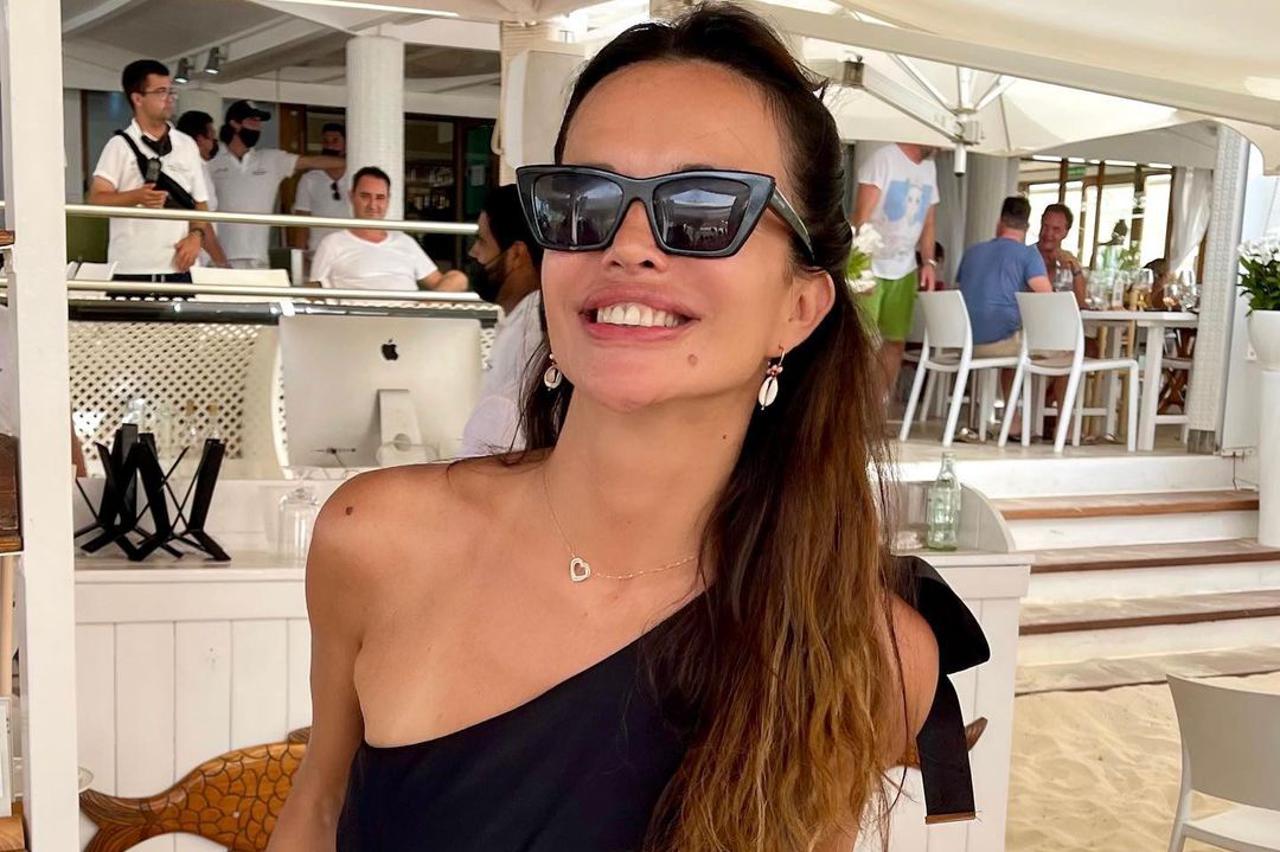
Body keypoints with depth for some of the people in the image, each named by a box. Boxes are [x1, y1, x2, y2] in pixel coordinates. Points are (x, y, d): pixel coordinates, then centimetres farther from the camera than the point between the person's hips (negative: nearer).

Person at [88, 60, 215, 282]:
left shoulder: (187, 145, 14)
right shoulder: (121, 145, 3)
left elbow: (200, 203, 16)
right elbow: (96, 199, -4)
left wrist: (196, 235, -3)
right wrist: (136, 197, -22)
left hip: (179, 268, 3)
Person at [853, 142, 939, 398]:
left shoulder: (930, 166, 12)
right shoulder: (884, 158, -10)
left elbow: (928, 222, 18)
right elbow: (862, 215, -15)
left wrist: (929, 261, 5)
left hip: (905, 270, 7)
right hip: (871, 266, -7)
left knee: (896, 341, 8)